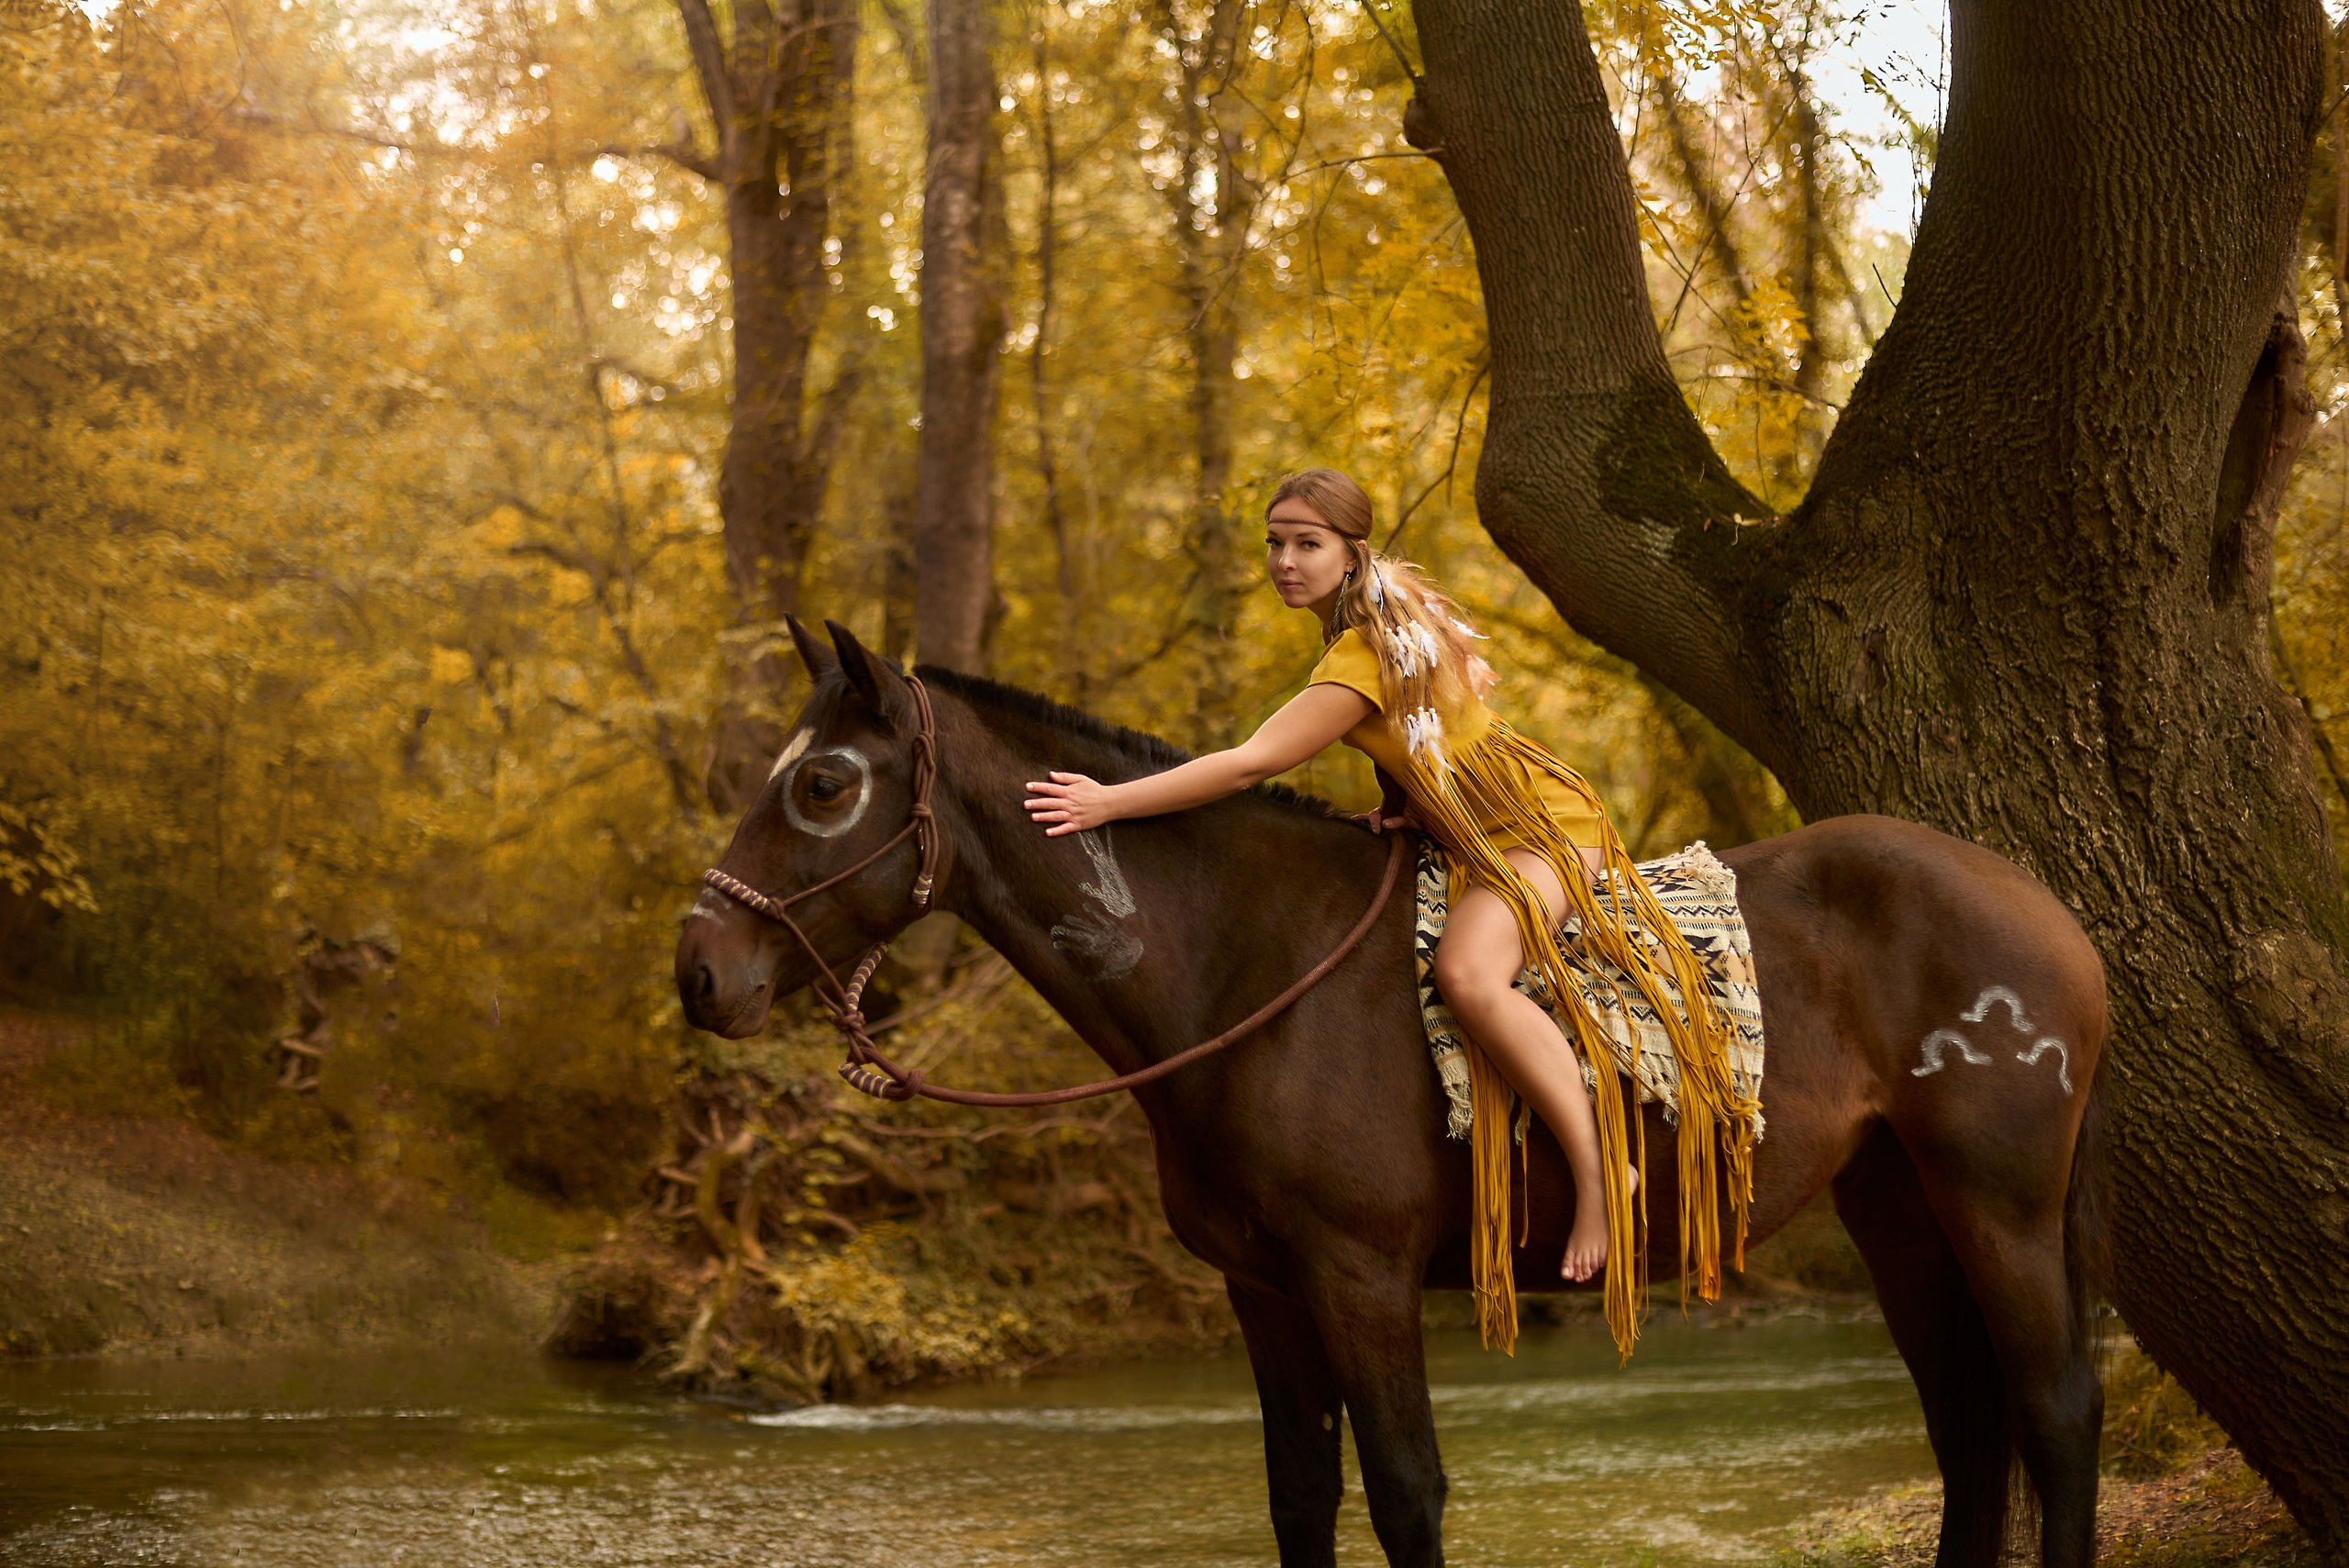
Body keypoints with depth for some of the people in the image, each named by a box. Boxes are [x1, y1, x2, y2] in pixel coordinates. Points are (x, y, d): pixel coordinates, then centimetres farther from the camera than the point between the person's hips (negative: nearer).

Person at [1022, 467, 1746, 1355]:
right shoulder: (1394, 607, 4)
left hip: (1539, 827, -11)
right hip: (1466, 831, 11)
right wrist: (1400, 802, 6)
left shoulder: (1362, 657, -25)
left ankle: (1600, 1170, -28)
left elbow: (1250, 764, -29)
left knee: (1467, 974, -37)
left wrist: (1110, 803, -29)